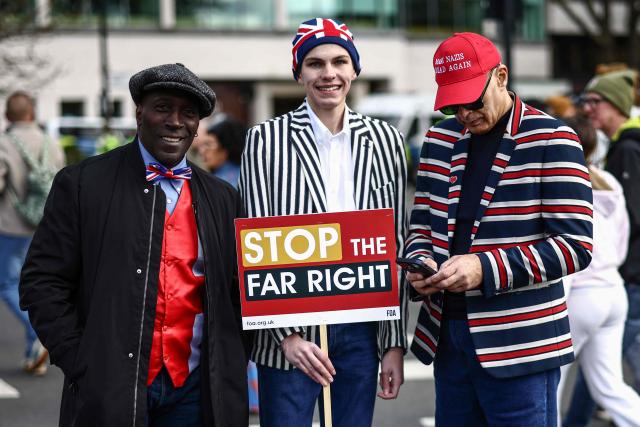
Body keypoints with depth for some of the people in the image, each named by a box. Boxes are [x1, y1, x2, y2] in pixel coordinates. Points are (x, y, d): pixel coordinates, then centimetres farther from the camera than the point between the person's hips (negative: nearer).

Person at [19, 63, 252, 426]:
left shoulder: (222, 198, 11)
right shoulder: (82, 184, 0)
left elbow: (239, 293, 15)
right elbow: (43, 282, -3)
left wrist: (231, 368, 4)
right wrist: (80, 366, -9)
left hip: (196, 391, 3)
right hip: (111, 393, -3)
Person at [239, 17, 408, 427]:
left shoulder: (385, 140, 6)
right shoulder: (267, 139, -2)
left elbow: (396, 243, 7)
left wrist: (395, 343, 4)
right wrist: (287, 334, -12)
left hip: (363, 331, 3)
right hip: (291, 336, -2)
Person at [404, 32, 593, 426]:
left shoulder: (551, 140, -7)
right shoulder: (440, 140, 10)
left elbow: (575, 246, -12)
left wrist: (486, 269, -22)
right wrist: (421, 262, -6)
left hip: (517, 346, -5)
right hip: (446, 336, 5)